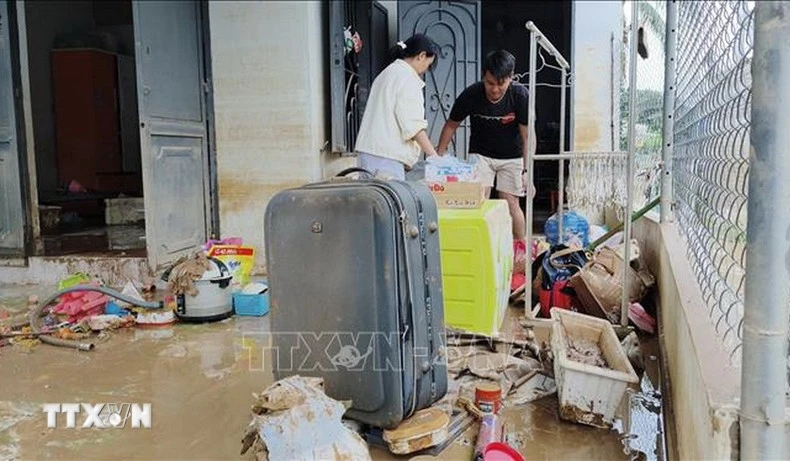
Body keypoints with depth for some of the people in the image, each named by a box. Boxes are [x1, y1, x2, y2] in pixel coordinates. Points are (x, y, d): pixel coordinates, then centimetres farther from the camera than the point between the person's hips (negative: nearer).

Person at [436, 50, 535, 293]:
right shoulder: (471, 95, -22)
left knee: (510, 203, -3)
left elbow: (527, 136, -21)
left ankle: (522, 251, 17)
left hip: (511, 155, -1)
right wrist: (438, 157, -11)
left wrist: (527, 171, -28)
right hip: (480, 153, 1)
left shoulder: (520, 95, -25)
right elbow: (451, 125, -7)